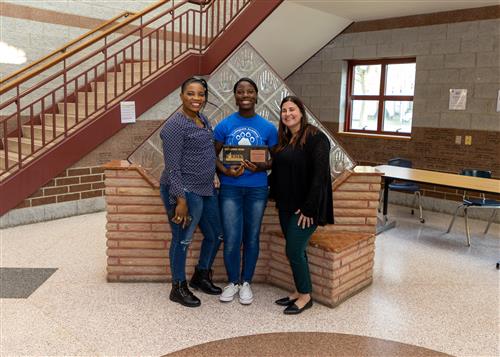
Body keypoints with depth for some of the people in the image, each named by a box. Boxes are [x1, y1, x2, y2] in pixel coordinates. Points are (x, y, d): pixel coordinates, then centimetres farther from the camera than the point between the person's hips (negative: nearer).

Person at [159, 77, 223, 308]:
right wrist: (180, 200, -21)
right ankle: (178, 288, 26)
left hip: (206, 190, 9)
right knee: (182, 240, 6)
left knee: (215, 235, 18)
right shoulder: (176, 125, -14)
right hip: (185, 192, -9)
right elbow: (172, 167, -18)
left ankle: (201, 276, 40)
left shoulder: (202, 120, 11)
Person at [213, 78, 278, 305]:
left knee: (251, 237, 10)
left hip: (257, 190, 1)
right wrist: (225, 171, -16)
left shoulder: (268, 128, 0)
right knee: (231, 239, 1)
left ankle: (246, 282, 29)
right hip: (230, 188, 0)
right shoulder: (224, 125, -1)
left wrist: (261, 167, -15)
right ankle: (232, 282, 24)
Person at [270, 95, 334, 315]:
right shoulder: (284, 140, 13)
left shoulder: (316, 138, -12)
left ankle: (306, 296, 13)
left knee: (294, 251, -5)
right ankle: (299, 292, 26)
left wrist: (309, 208, -20)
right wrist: (276, 197, 6)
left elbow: (320, 175, -18)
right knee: (295, 250, 13)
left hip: (305, 207, -7)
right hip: (286, 206, 7)